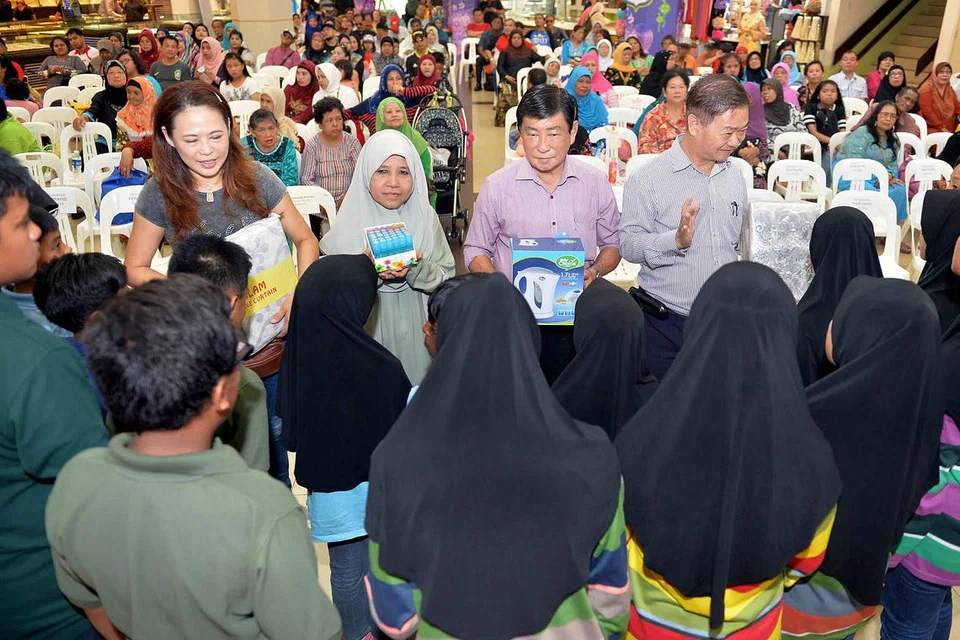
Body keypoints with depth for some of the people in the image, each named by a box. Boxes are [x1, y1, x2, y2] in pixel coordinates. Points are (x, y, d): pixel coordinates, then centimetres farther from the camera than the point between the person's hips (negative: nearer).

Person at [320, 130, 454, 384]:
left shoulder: (425, 217, -1)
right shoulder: (350, 221, -5)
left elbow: (447, 279, -3)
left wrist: (417, 269, -21)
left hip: (417, 331, 1)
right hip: (365, 327, -1)